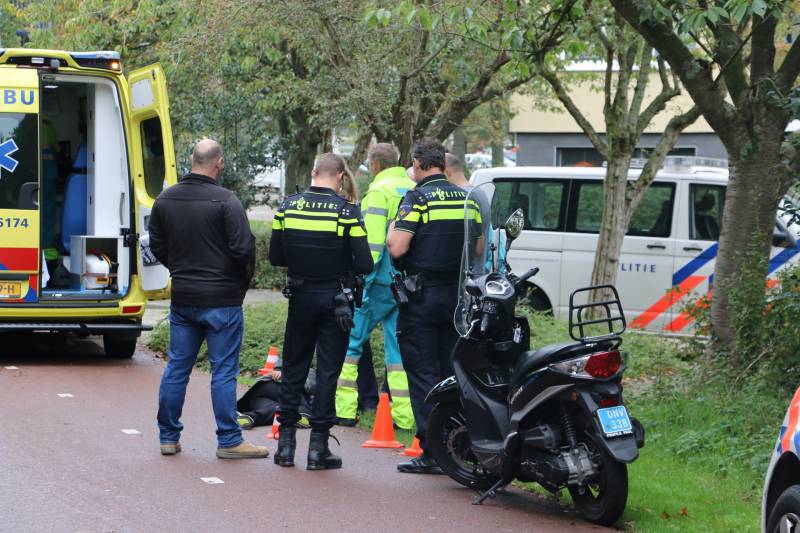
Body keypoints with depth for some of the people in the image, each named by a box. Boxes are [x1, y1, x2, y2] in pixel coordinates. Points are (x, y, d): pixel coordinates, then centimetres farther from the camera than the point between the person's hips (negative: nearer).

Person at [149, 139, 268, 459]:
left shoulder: (165, 199, 4)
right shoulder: (225, 201, -15)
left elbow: (156, 246, 13)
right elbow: (244, 248, -17)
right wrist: (243, 282, 1)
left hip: (182, 298, 5)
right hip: (222, 299, -5)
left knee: (177, 368, 12)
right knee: (224, 370, 0)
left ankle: (169, 437, 17)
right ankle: (229, 441, 2)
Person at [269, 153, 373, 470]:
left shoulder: (288, 207, -2)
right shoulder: (347, 211, -11)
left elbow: (275, 257, 1)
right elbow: (364, 265, -13)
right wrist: (339, 263, 7)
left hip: (300, 298, 3)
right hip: (334, 299, -3)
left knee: (293, 369, 13)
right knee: (327, 372, 3)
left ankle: (286, 444, 13)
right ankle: (318, 448, 3)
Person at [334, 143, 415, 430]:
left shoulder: (379, 191, -9)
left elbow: (373, 241, -16)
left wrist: (361, 278, -14)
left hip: (383, 278, -6)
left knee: (351, 340, 3)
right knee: (400, 347, 8)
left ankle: (344, 408, 2)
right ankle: (404, 414, 3)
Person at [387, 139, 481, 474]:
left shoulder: (417, 198, -11)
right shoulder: (467, 199, 9)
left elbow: (397, 248, -18)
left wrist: (392, 227, 3)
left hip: (422, 297, -6)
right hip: (458, 295, 6)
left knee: (423, 374, -3)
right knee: (451, 372, 12)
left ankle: (433, 454, -7)